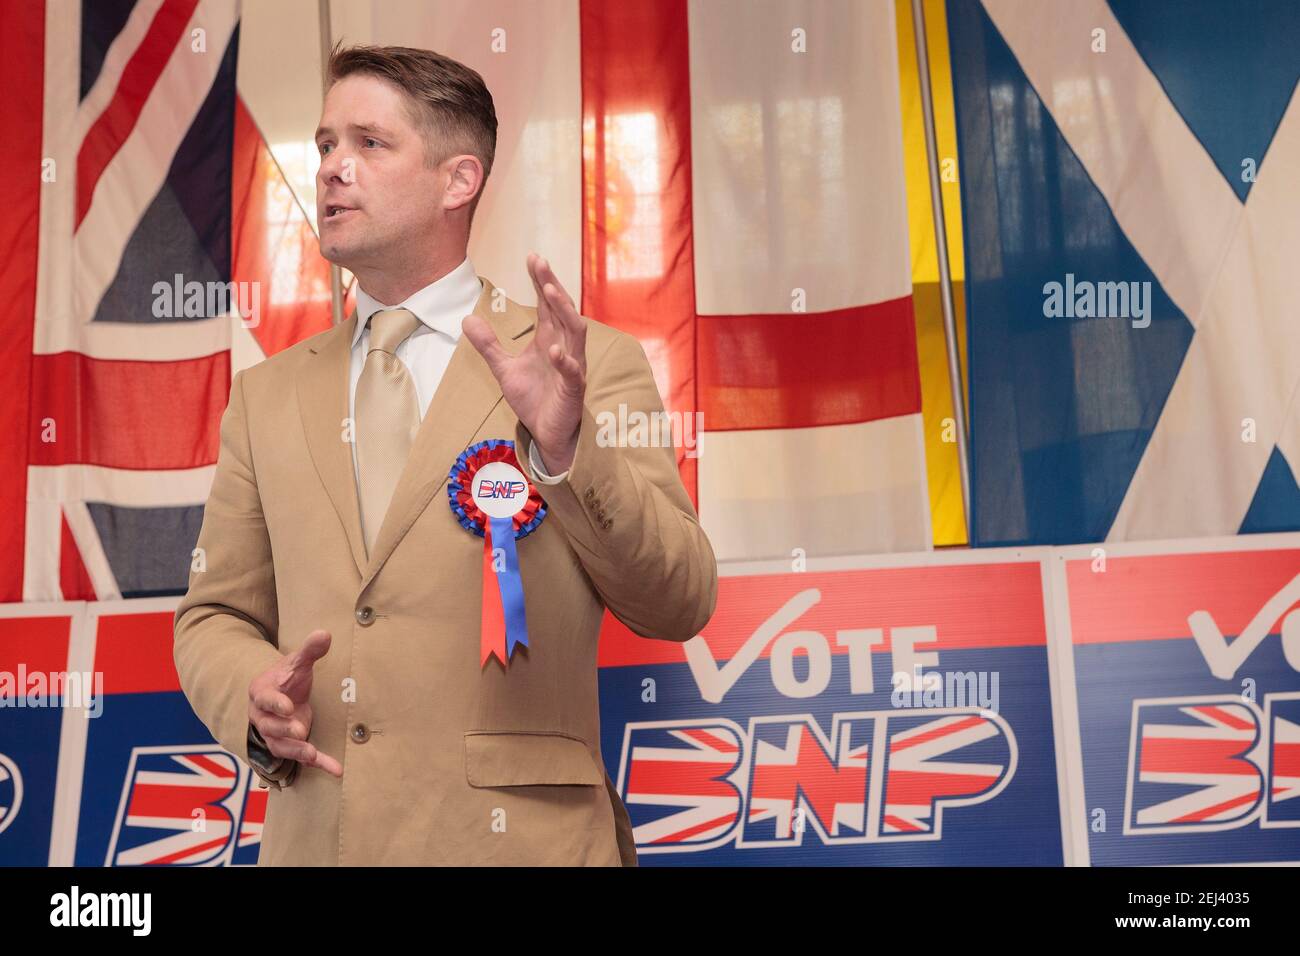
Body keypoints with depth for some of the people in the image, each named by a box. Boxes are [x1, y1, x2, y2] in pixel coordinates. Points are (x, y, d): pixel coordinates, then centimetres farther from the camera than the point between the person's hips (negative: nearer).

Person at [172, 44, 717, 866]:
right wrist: (254, 697, -10)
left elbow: (678, 607, -10)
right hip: (311, 835, 4)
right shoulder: (266, 395, 7)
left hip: (516, 836, -3)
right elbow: (215, 616, 11)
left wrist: (568, 447, -24)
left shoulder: (595, 364, -5)